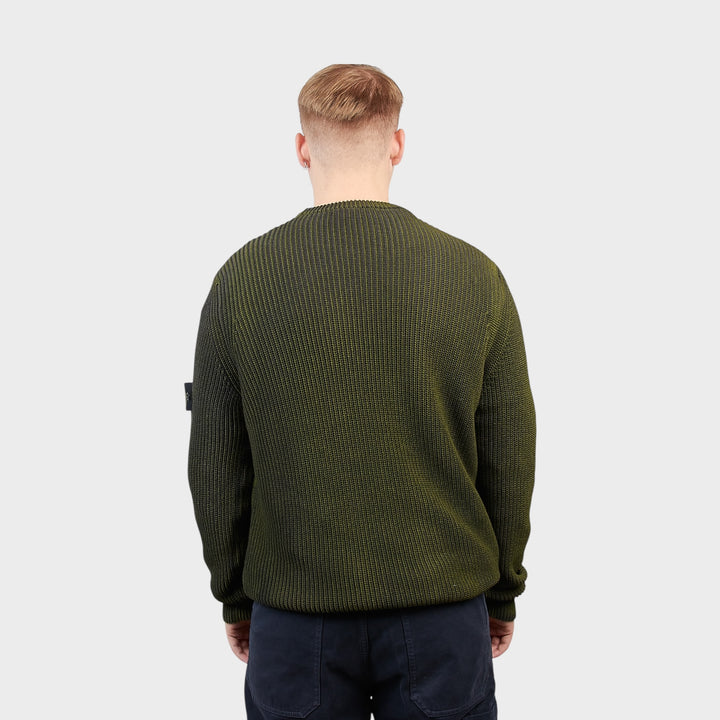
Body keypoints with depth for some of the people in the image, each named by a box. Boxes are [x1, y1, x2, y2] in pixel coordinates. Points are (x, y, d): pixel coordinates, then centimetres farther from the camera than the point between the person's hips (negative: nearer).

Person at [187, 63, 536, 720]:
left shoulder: (242, 279, -7)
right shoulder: (476, 276, -6)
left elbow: (214, 466, -1)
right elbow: (512, 457, -1)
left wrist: (234, 596, 12)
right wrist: (502, 593, 13)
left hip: (295, 615, 0)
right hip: (444, 608, 1)